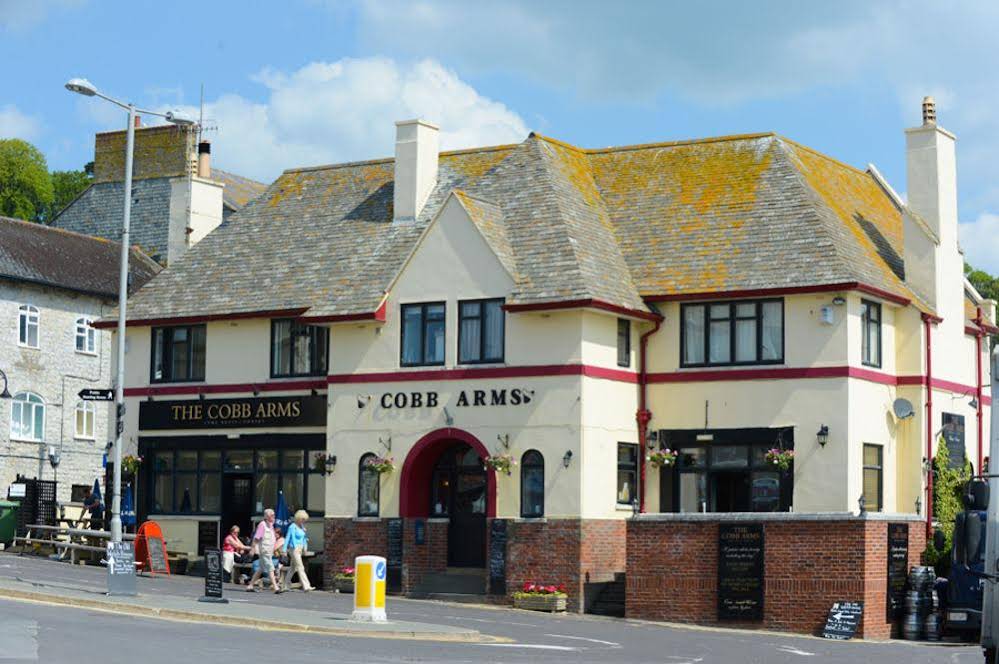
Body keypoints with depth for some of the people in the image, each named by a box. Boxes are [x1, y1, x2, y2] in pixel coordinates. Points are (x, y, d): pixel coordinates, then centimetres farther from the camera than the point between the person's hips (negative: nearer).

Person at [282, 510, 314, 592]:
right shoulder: (293, 527, -14)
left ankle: (285, 585, 23)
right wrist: (284, 550, -16)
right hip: (294, 549, -9)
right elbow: (287, 538, -14)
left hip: (300, 549, 9)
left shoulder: (302, 527, 11)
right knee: (300, 567, -13)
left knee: (293, 567, 14)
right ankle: (306, 586, -18)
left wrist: (305, 547, 8)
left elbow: (304, 538, 18)